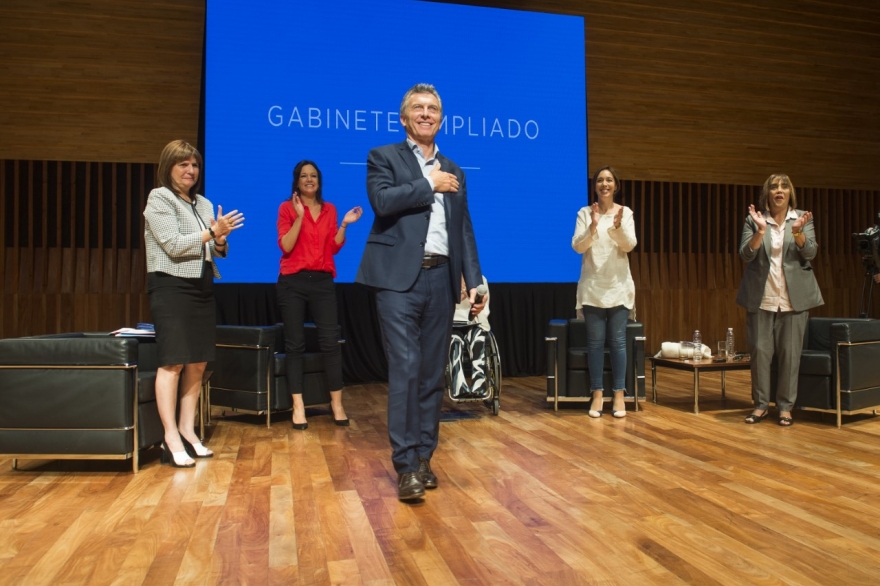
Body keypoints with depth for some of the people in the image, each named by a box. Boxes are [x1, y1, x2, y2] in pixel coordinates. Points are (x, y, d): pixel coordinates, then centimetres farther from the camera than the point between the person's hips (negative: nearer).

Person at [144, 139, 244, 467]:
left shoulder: (204, 204, 17)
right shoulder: (159, 199, -2)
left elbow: (217, 252, 15)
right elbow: (174, 245, -13)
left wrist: (220, 240, -6)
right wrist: (212, 232, -13)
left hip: (202, 287, 7)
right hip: (171, 286, -7)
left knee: (198, 364, 5)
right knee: (172, 363, -10)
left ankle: (187, 432, 12)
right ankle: (171, 440, -7)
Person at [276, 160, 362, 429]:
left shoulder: (330, 209, 11)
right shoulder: (287, 207, 2)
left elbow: (333, 248, 9)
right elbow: (286, 246, -9)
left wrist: (344, 225, -3)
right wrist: (299, 216, -16)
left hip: (323, 281, 2)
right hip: (293, 282, -2)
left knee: (330, 341, -2)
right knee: (295, 343, 0)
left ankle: (337, 403, 5)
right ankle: (298, 406, 5)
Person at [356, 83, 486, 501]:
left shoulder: (453, 172, 20)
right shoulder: (384, 157, 7)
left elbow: (464, 232, 16)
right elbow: (382, 201, -14)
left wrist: (474, 280, 6)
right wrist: (430, 185, -6)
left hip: (440, 279, 5)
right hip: (399, 278, -4)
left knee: (433, 372, 7)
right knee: (405, 368, -9)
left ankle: (424, 457, 18)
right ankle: (406, 464, -2)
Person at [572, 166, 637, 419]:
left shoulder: (625, 212, 2)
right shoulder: (585, 213, 0)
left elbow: (629, 246, -9)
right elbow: (578, 246, -9)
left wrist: (618, 227, -27)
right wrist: (592, 227, -26)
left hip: (619, 286, 1)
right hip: (592, 286, 0)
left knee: (618, 341, 2)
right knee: (595, 341, 2)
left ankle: (619, 394, 9)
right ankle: (597, 394, 9)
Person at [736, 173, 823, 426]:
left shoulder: (803, 218, 5)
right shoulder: (753, 220, 2)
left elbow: (810, 253, -4)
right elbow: (746, 255, -7)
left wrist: (798, 232, -23)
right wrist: (761, 230, -22)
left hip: (794, 297, 1)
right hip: (761, 297, 0)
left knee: (790, 352, 3)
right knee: (759, 350, 1)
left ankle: (785, 406, 13)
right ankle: (761, 404, 12)